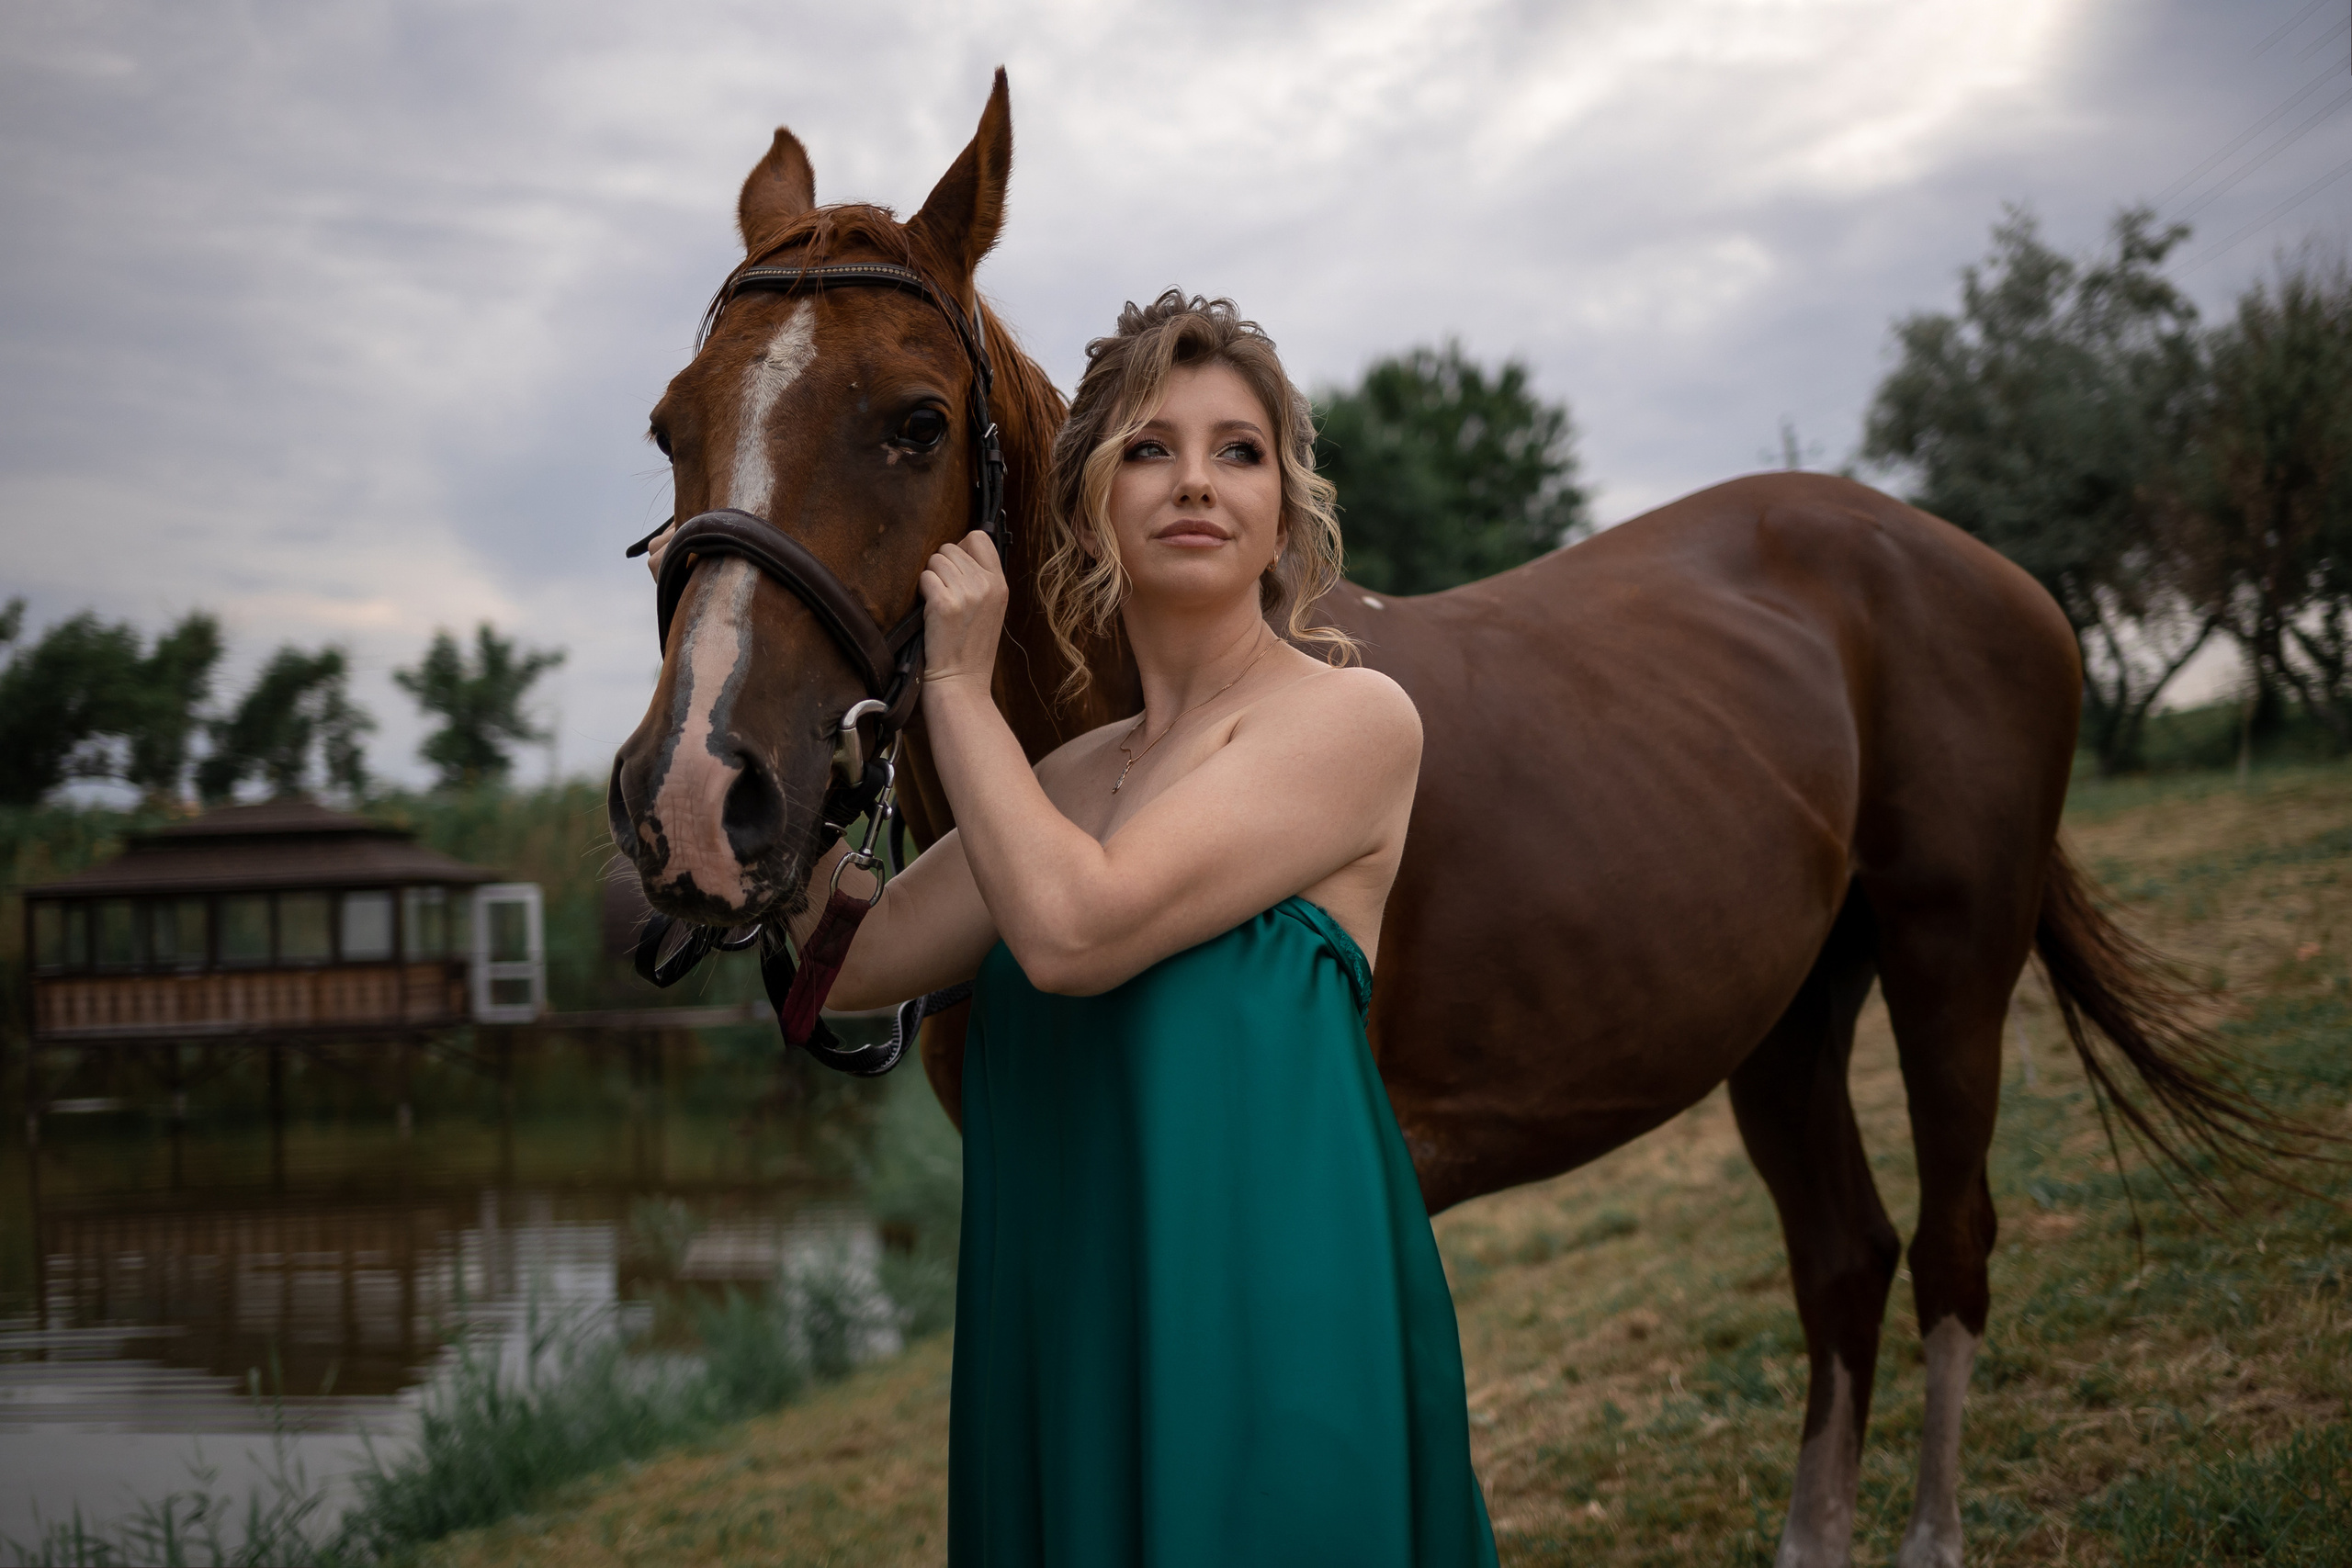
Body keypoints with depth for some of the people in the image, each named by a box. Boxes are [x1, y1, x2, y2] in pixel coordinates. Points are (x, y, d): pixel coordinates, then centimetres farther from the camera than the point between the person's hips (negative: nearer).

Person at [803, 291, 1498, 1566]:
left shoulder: (1352, 718, -9)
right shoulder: (1073, 777, 12)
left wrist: (956, 682, -7)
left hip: (1260, 1350, -6)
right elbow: (849, 959, 10)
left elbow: (1072, 930, -19)